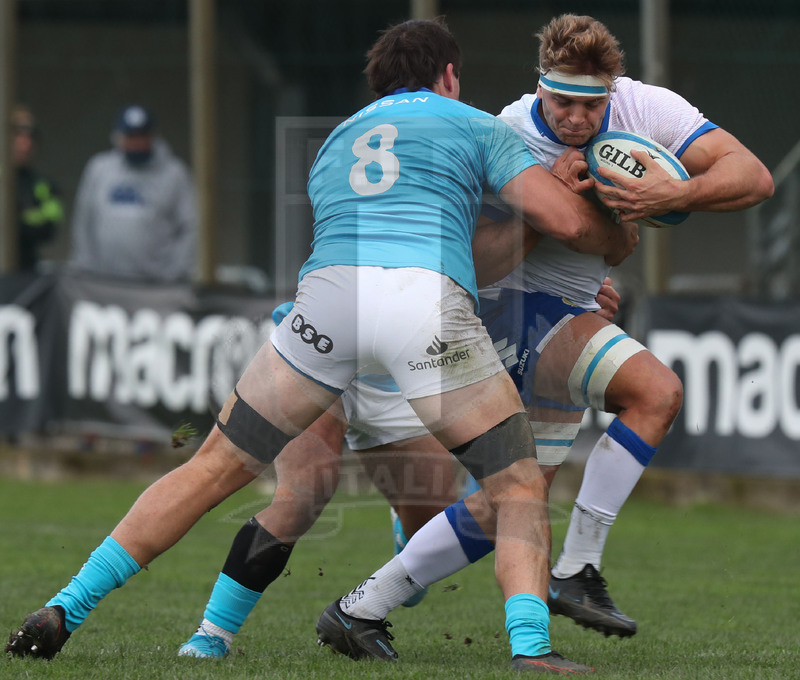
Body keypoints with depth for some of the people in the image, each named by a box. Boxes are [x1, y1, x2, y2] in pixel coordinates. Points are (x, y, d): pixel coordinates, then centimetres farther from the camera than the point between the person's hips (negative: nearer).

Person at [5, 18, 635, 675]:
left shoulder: (336, 141, 36)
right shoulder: (476, 126, 23)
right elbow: (565, 219, 13)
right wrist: (619, 240, 34)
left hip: (327, 291, 3)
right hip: (428, 305, -3)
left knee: (214, 468, 13)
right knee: (519, 488, 8)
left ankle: (64, 610, 9)